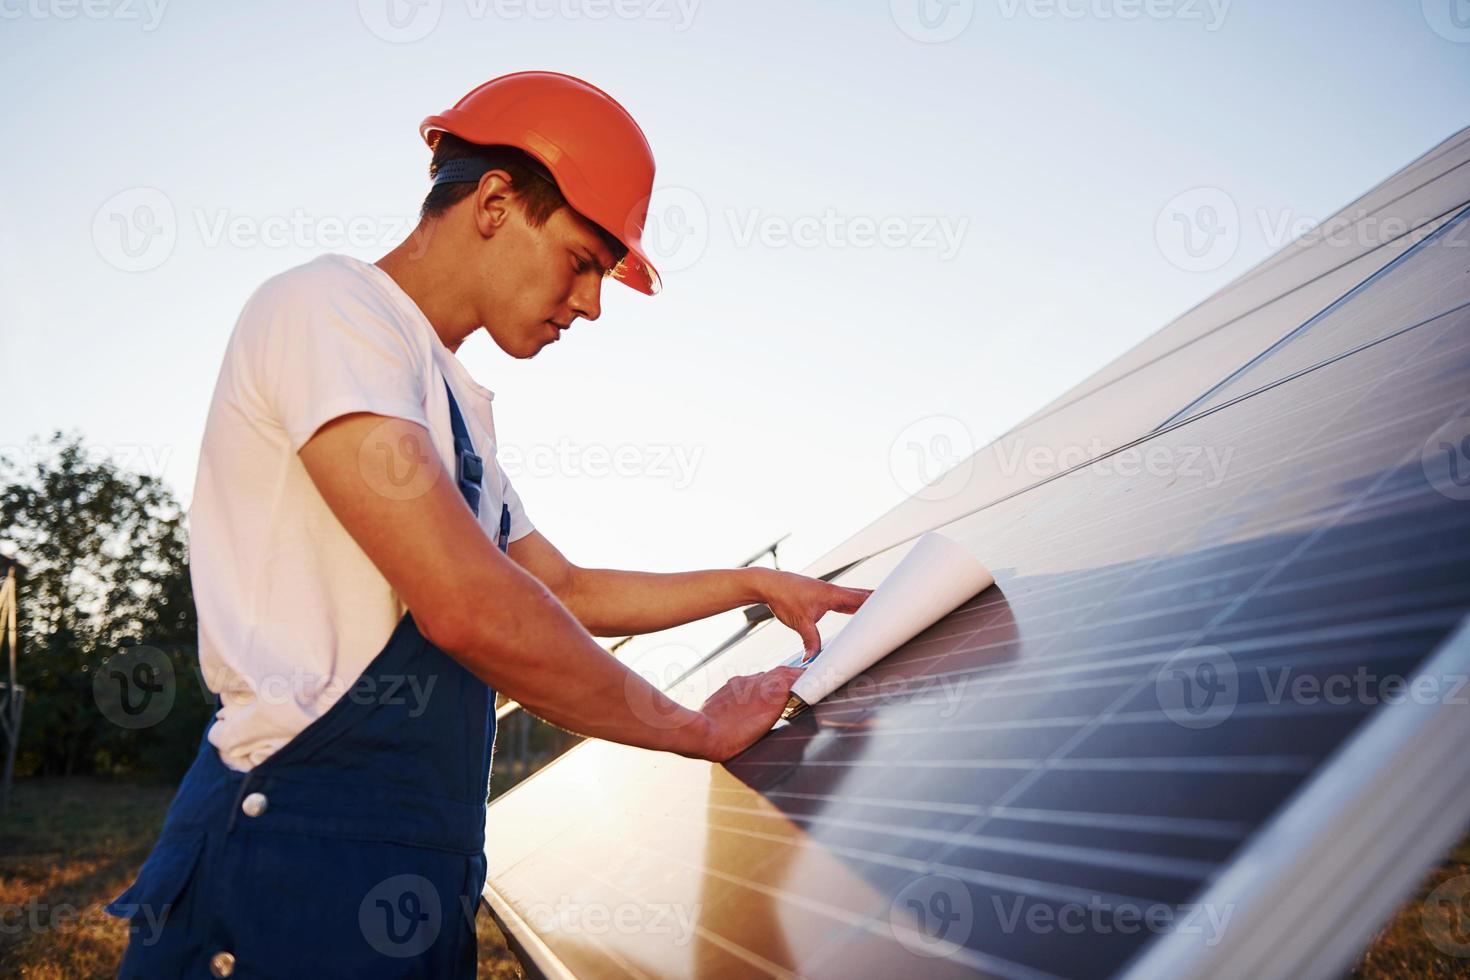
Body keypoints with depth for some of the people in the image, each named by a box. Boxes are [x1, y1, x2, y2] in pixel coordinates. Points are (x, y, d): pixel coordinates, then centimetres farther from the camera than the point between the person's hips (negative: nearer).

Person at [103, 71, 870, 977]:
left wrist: (757, 585, 26)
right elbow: (471, 608, -22)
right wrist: (696, 730, -10)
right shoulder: (329, 307, -11)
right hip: (302, 856, -9)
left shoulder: (455, 407, 18)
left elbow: (569, 591, 29)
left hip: (424, 876, 9)